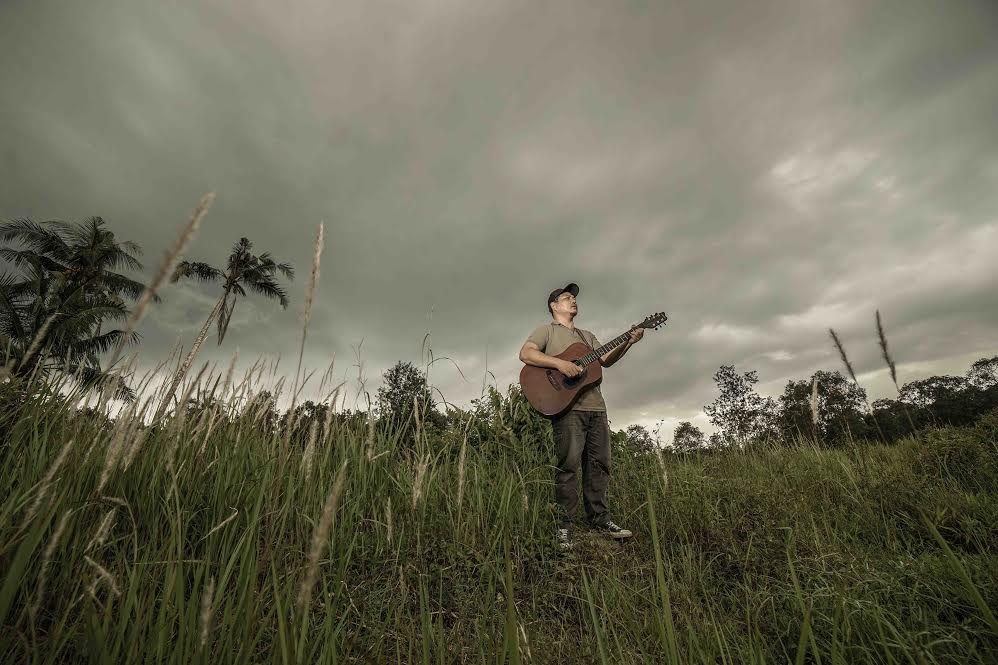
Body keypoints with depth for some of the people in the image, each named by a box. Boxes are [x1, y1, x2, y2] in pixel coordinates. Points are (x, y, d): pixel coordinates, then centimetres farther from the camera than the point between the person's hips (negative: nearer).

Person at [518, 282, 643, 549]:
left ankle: (599, 518, 23)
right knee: (568, 465, -7)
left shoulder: (587, 335, 27)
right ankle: (563, 526, 4)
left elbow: (606, 360, 17)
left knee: (599, 464, 10)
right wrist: (559, 363, -20)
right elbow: (525, 353, -10)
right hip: (567, 406, -7)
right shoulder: (547, 329, 6)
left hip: (596, 406, 7)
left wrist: (628, 342, 2)